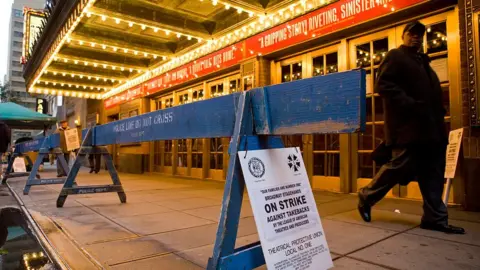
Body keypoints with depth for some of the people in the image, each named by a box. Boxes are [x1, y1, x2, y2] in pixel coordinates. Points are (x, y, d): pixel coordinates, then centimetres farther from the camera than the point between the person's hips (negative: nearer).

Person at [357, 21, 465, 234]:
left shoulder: (422, 61, 27)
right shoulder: (395, 56, 1)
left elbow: (431, 91, 26)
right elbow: (384, 85, -13)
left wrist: (439, 112, 9)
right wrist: (410, 105, -22)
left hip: (430, 126, 9)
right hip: (408, 125, -9)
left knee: (432, 174, 6)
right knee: (400, 167, -8)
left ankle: (435, 218, 13)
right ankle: (366, 196, 12)